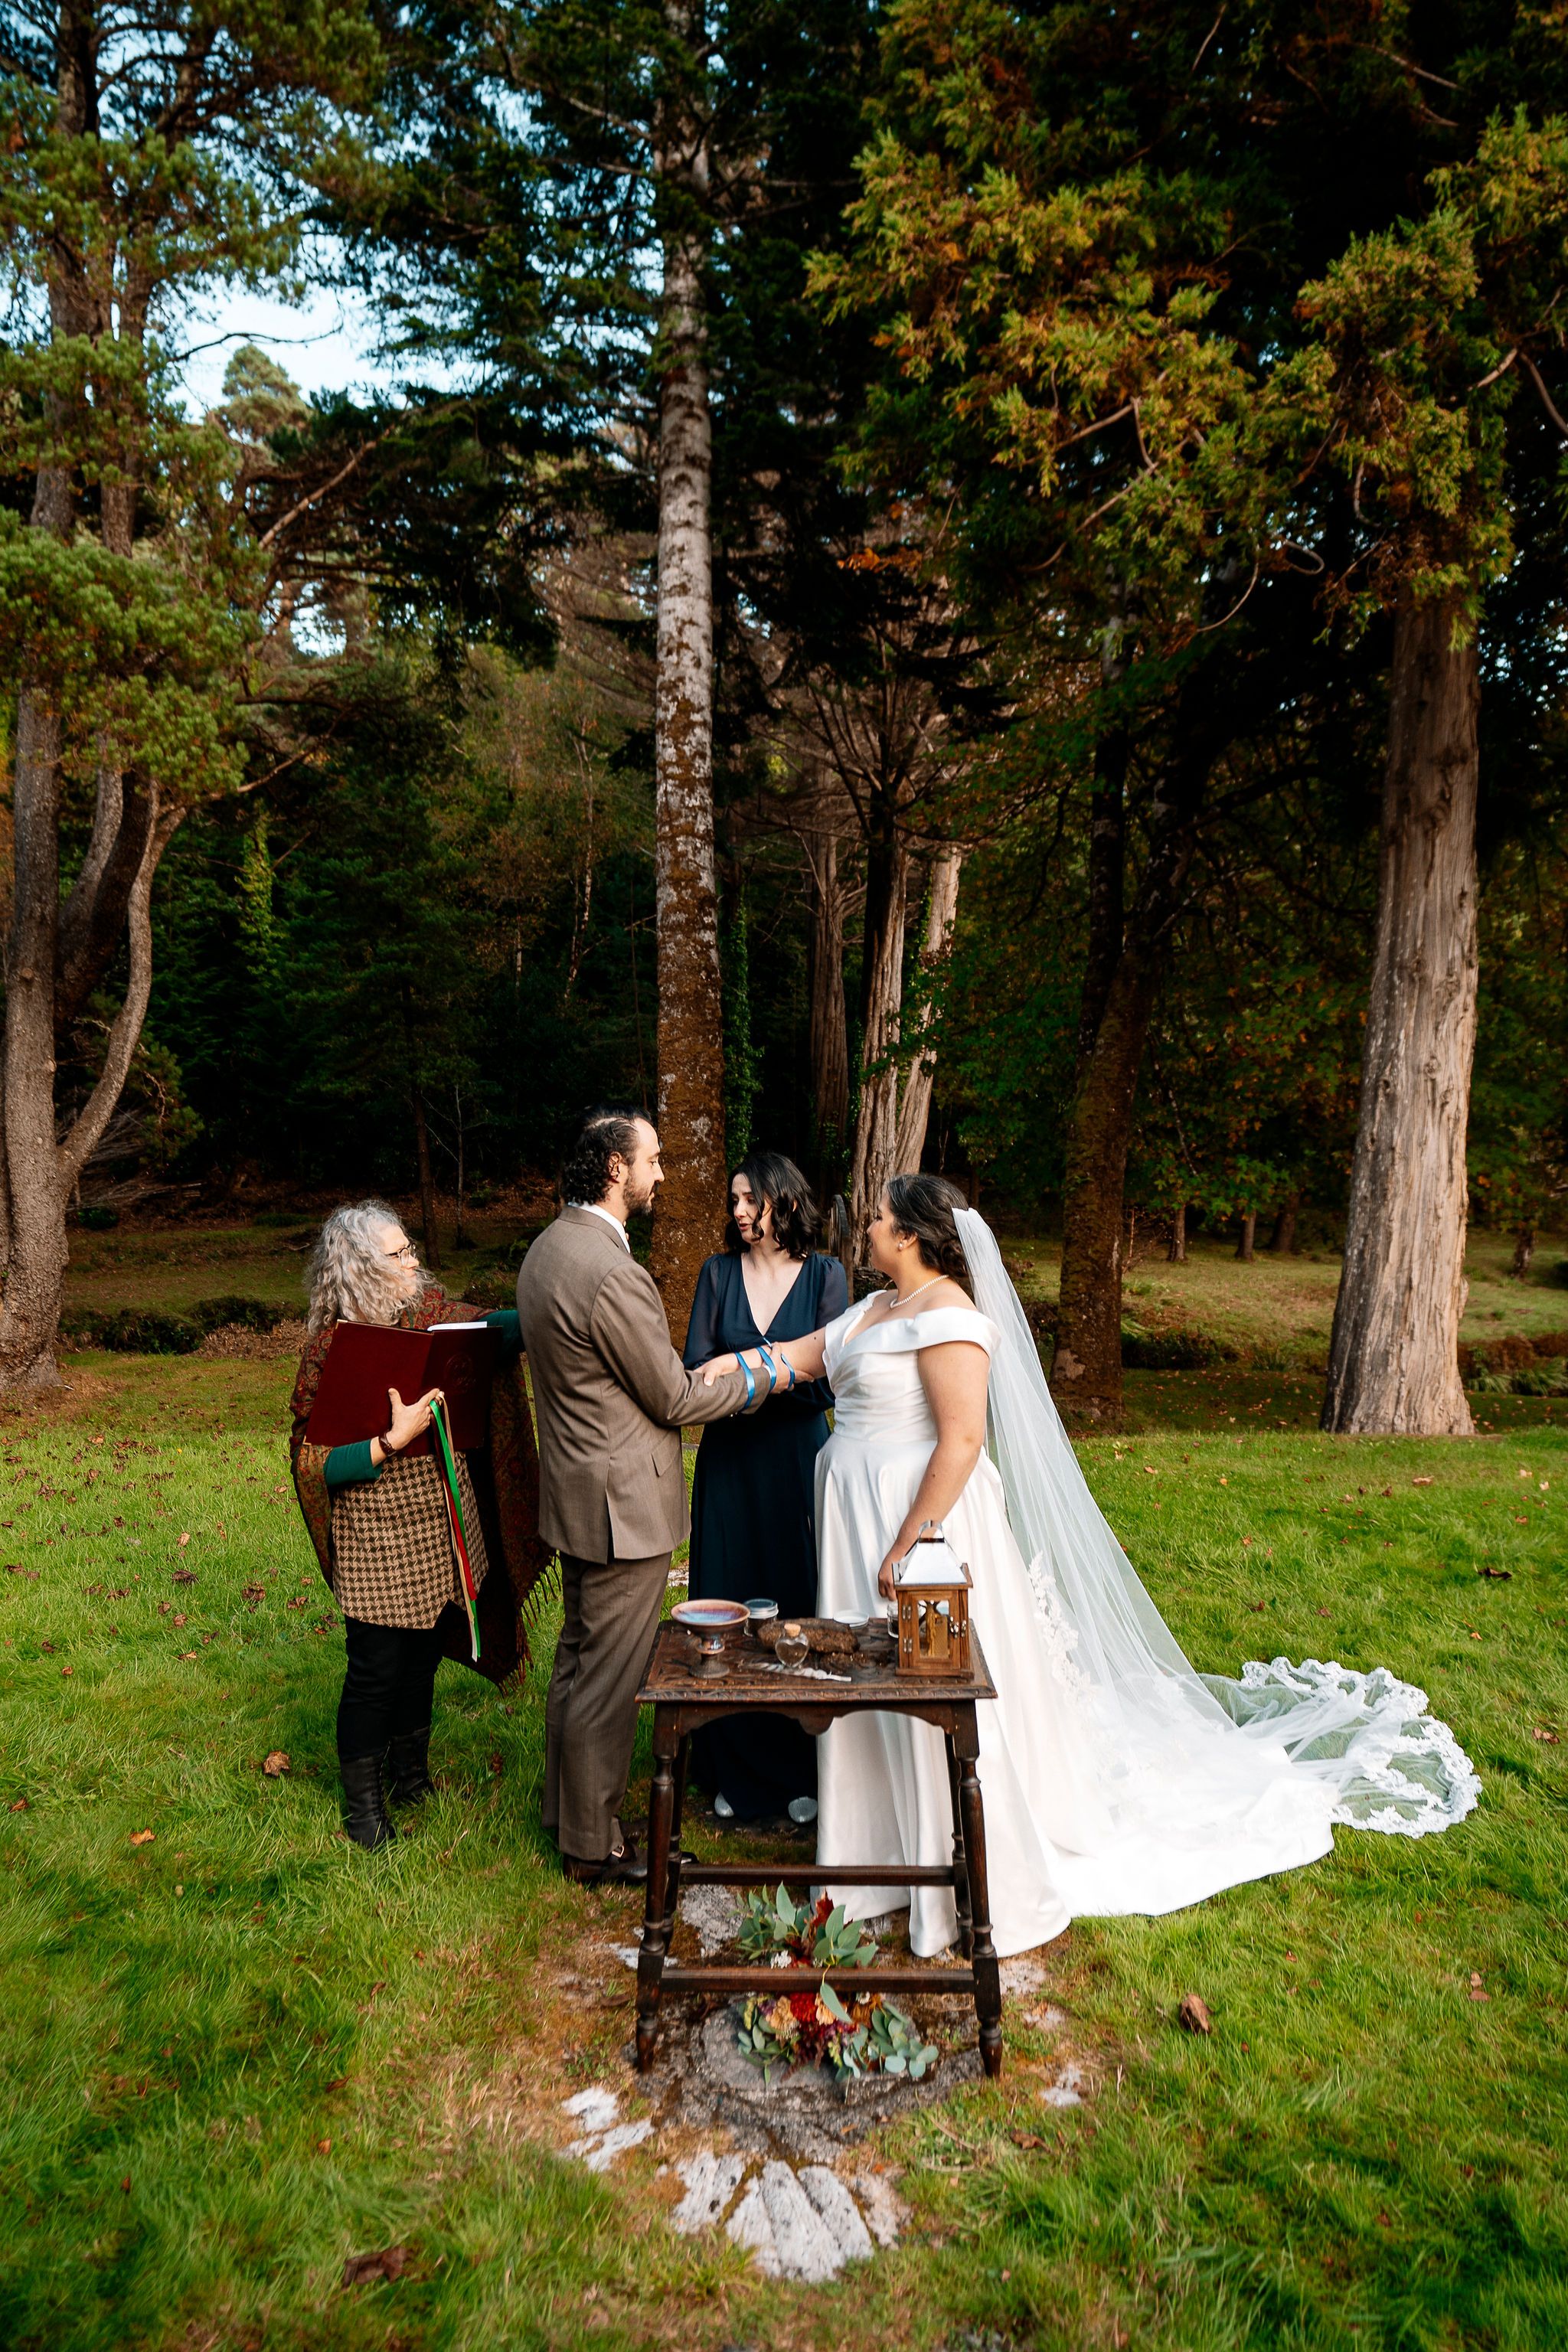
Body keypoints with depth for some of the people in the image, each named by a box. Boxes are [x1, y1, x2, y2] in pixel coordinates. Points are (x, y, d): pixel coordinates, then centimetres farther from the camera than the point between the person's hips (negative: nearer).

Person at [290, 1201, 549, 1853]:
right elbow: (312, 1462, -18)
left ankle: (410, 1775, 42)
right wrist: (393, 1440, -29)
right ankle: (364, 1805, 27)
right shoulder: (332, 1348, -19)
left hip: (440, 1524, 6)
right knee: (376, 1670, 6)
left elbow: (493, 1332, 14)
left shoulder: (430, 1310, -2)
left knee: (423, 1657, 20)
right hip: (378, 1540, -6)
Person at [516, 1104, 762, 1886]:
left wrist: (697, 1378, 15)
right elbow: (673, 1398, -18)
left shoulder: (547, 1248, 5)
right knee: (609, 1678, 5)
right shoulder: (612, 1272, -27)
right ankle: (593, 1844, 21)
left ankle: (565, 1807, 39)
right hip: (622, 1504, -10)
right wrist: (755, 1381, -2)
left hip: (576, 1490, 10)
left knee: (577, 1657, 23)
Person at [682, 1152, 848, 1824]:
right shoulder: (718, 1273, 3)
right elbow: (693, 1370, -5)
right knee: (726, 1608, 6)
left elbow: (827, 1380, -8)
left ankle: (803, 1772, 21)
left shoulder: (824, 1275, -2)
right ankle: (735, 1772, 21)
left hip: (797, 1460, -2)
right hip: (729, 1461, 2)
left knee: (800, 1606, 5)